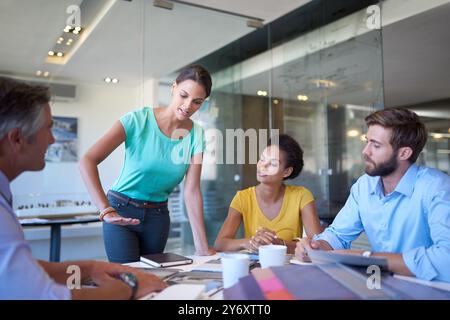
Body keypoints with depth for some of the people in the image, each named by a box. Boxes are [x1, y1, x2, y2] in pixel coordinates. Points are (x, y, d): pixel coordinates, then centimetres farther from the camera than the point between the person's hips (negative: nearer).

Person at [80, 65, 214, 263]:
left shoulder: (196, 136, -7)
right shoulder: (138, 120, -17)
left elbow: (192, 191, -11)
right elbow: (88, 161, -24)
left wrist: (202, 247, -16)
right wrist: (105, 210, -35)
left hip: (158, 215, 4)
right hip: (121, 211, -3)